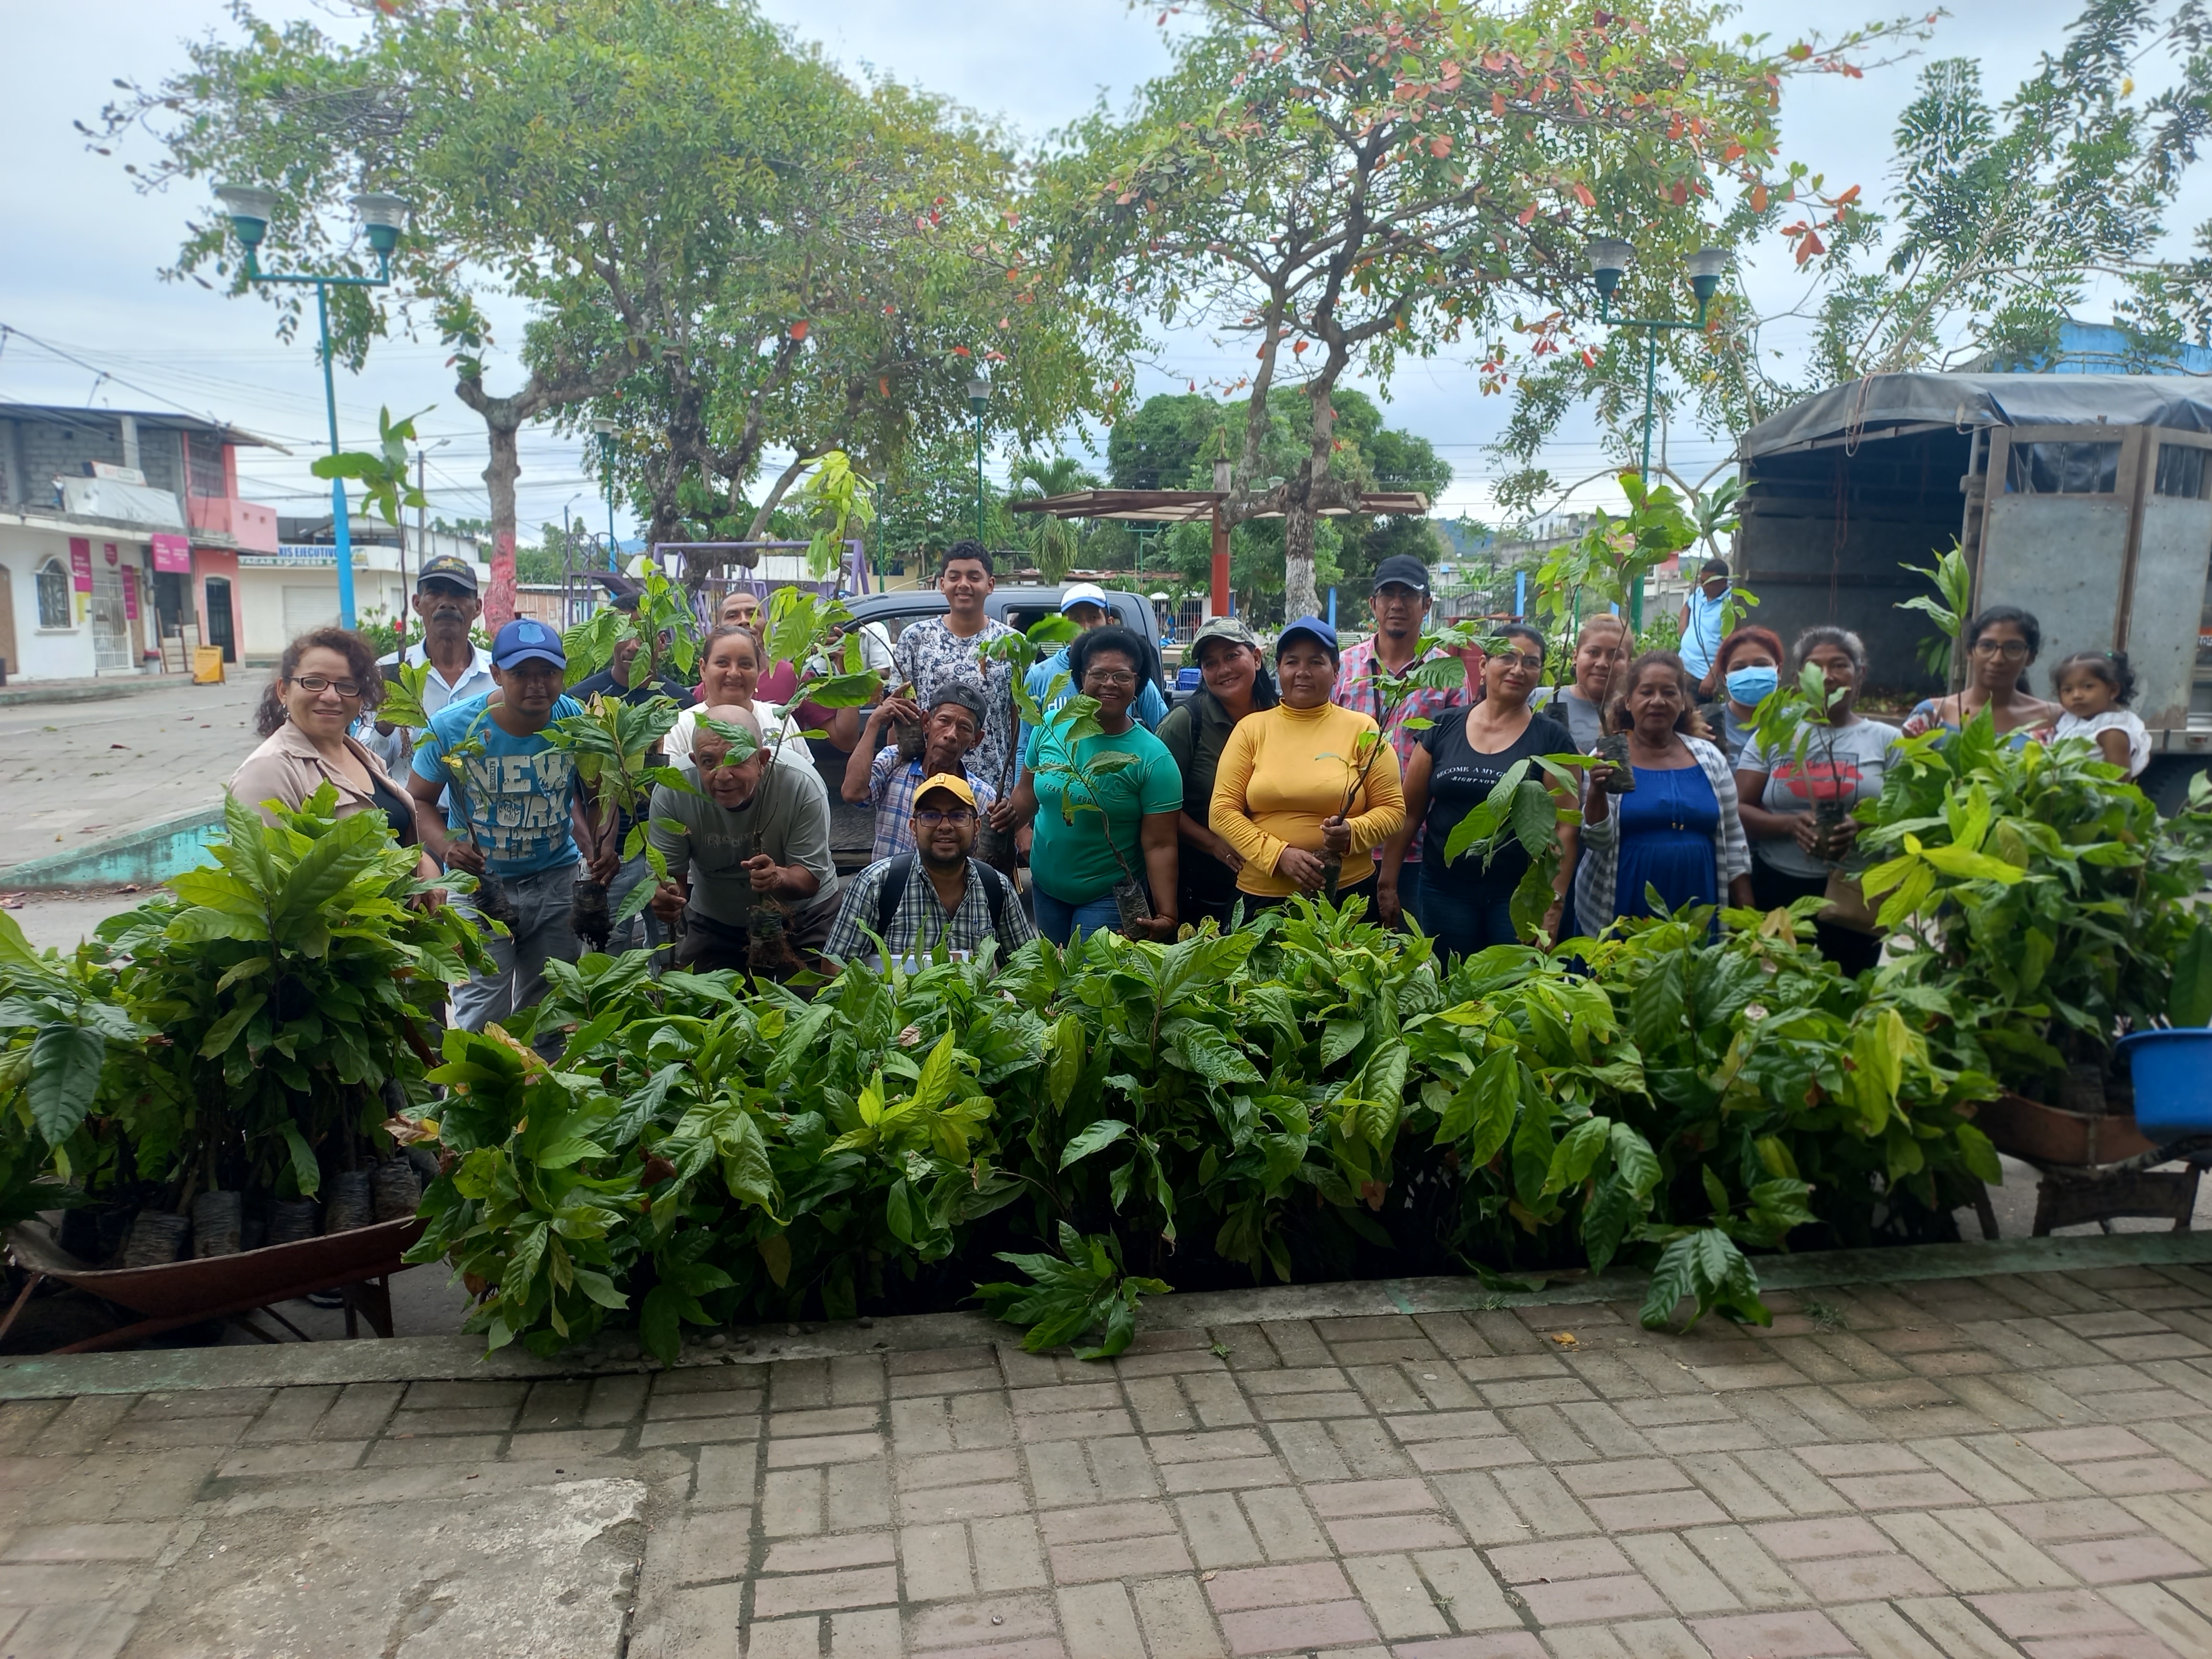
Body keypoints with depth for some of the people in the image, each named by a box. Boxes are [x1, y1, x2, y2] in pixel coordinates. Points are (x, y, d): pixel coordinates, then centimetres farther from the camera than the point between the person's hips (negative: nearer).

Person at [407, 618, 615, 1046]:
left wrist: (598, 847, -16)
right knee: (483, 1019, -4)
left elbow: (592, 798, 3)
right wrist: (446, 848, -23)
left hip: (557, 880, 2)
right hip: (478, 881, -2)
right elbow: (420, 801, -4)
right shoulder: (451, 728, -14)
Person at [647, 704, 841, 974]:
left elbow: (810, 878, -24)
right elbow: (669, 872, -17)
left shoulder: (802, 786, -28)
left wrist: (779, 878, -47)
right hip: (713, 921, 2)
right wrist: (663, 895, -42)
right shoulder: (672, 792, -22)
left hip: (802, 917, -1)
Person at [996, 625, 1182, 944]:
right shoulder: (1050, 729, -3)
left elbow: (1160, 845, -16)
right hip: (1045, 886, 4)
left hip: (1110, 897, -4)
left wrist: (1166, 915, -24)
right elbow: (1027, 792, 10)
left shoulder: (1154, 758, -14)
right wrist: (1011, 816, -12)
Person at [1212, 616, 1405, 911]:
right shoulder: (1251, 729, 2)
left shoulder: (1362, 729, 1)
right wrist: (1279, 854, -14)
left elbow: (1393, 809, 2)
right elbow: (1222, 812, -2)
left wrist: (1352, 832, -18)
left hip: (1347, 893, 0)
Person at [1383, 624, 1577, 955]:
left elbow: (1564, 828, -6)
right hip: (1446, 888, 2)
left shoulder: (1552, 740, -1)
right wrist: (1389, 881, 2)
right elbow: (1410, 812, 5)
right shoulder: (1443, 729, 4)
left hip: (1518, 894, -2)